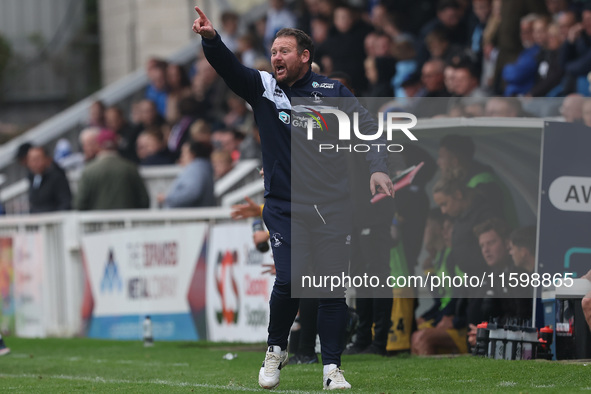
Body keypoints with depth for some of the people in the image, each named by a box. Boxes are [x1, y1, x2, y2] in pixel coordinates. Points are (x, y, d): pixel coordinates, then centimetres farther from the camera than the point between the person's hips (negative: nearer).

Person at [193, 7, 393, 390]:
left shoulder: (333, 91, 7)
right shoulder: (263, 87, 6)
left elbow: (366, 128, 5)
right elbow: (230, 68, -9)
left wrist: (378, 168, -12)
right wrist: (211, 39, -28)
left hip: (332, 208, 1)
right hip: (284, 207, -1)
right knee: (288, 281, -14)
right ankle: (276, 350, 10)